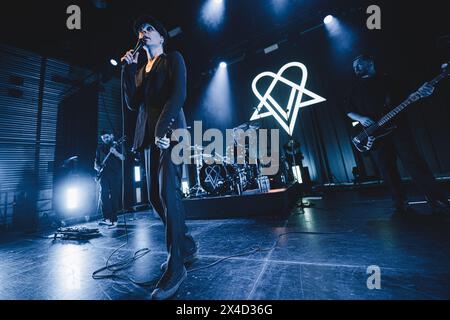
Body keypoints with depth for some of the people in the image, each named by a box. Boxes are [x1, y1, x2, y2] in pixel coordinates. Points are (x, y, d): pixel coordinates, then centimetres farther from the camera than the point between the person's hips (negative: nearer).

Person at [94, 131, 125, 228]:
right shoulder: (100, 148, 17)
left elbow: (123, 158, -6)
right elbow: (96, 161, 22)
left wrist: (115, 153, -24)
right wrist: (97, 167, 2)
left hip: (115, 174, -3)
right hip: (104, 174, 4)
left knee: (114, 196, -4)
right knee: (104, 195, -5)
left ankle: (114, 219, 1)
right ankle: (107, 218, 0)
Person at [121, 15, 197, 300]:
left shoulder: (174, 59, 12)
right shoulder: (140, 69, 29)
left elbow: (178, 94, -6)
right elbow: (133, 104, 16)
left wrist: (163, 126, -17)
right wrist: (129, 70, 13)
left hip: (169, 131, -6)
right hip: (148, 136, 7)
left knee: (168, 192, -17)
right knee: (156, 197, 2)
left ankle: (176, 267, -6)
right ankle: (187, 246, 20)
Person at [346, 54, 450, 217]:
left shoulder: (385, 79, 13)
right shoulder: (356, 89, 16)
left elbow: (400, 99, 8)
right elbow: (349, 112, 13)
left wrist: (418, 93, -12)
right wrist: (361, 119, -6)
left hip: (396, 126, -1)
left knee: (414, 162, -7)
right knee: (387, 170, 0)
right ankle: (401, 205, 10)